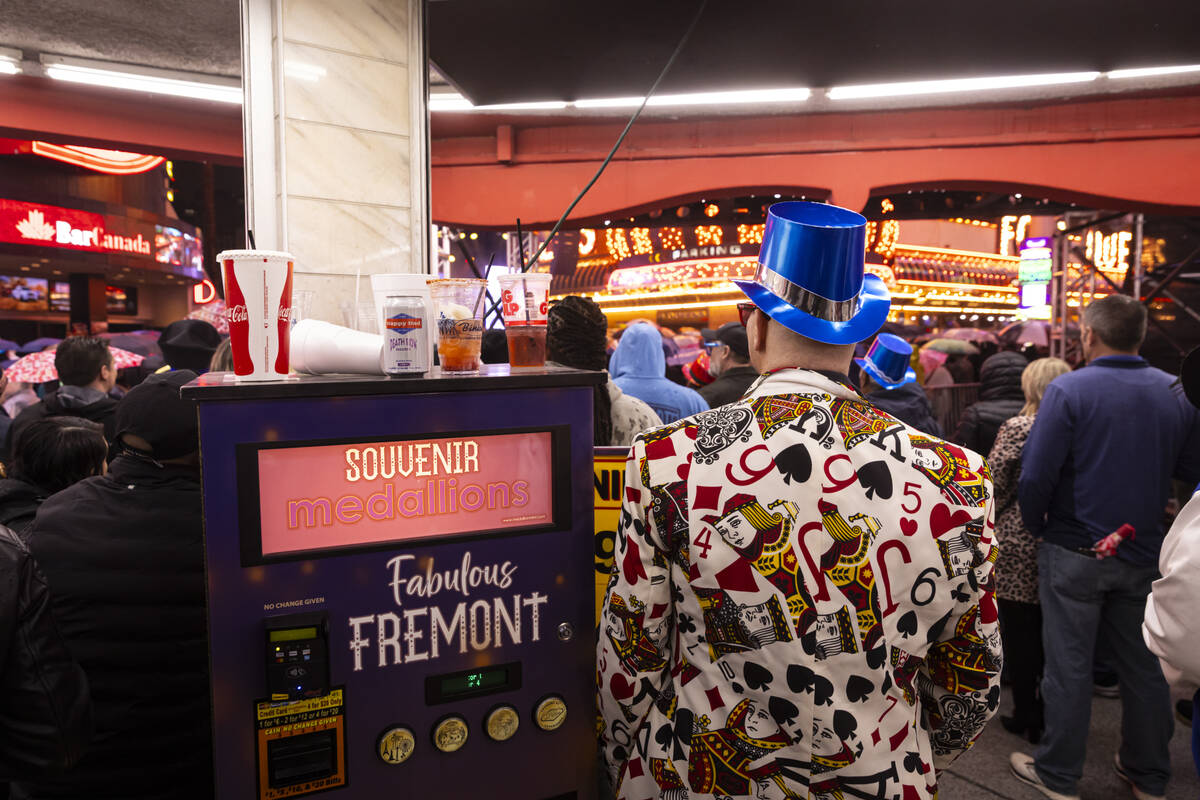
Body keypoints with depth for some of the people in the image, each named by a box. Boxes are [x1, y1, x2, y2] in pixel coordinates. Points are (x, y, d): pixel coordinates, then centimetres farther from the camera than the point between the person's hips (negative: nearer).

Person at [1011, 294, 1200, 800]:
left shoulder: (1067, 390, -15)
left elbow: (1035, 477, -20)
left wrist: (1037, 528, -4)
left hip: (1075, 552, -4)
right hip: (1143, 553, 5)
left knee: (1069, 667, 7)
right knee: (1143, 665, 17)